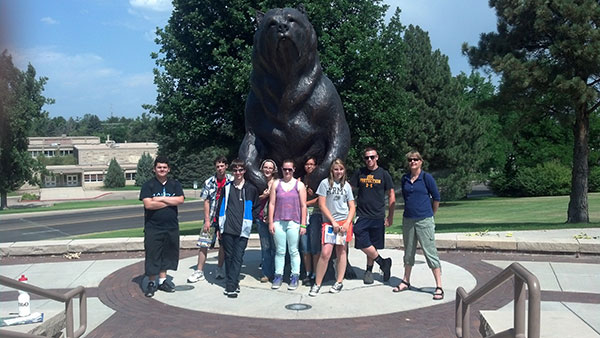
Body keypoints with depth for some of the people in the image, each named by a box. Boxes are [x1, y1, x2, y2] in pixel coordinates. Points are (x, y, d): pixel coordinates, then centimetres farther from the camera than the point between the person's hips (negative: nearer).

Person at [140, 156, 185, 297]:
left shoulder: (175, 185, 8)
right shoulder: (148, 185, -2)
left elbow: (180, 200, -8)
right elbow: (148, 204, -16)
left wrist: (161, 198, -13)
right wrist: (170, 202, -10)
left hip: (171, 227, 3)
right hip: (153, 227, -3)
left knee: (167, 254, 12)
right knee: (152, 255, 0)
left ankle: (162, 280, 25)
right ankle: (151, 283, 12)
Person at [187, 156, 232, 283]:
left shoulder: (232, 180, -1)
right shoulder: (209, 182, 0)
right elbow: (206, 202, 1)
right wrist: (207, 220, -6)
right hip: (211, 218, 0)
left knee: (223, 244, 9)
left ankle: (220, 268, 24)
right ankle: (199, 271, 4)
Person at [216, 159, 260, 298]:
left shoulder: (251, 189, 5)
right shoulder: (226, 187, 10)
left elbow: (256, 208, 14)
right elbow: (220, 206, 14)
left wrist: (249, 220, 6)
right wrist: (220, 225, 11)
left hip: (243, 230, -2)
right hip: (227, 229, 2)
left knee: (238, 258, -7)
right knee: (229, 257, 7)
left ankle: (231, 287, -7)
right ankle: (233, 284, 18)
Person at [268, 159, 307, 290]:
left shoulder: (299, 185, 4)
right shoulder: (276, 184, 8)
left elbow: (303, 206, 2)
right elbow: (272, 204, 7)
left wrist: (303, 225, -2)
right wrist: (271, 222, 1)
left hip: (293, 223, -1)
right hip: (278, 222, 1)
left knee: (293, 251, 3)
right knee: (280, 251, 6)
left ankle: (295, 277, 12)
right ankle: (278, 276, 15)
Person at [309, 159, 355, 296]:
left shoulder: (346, 185, 11)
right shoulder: (325, 183, 2)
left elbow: (352, 207, 10)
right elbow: (322, 205, -2)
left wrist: (347, 223, -5)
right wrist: (333, 222, -7)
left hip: (344, 222, 3)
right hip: (329, 222, -3)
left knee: (341, 252, 5)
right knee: (325, 253, -11)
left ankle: (339, 282, 16)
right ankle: (317, 284, -2)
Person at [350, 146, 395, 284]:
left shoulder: (383, 174, 2)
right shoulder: (359, 173, 6)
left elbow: (391, 195, 5)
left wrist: (390, 216, 0)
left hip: (378, 216, -1)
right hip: (362, 215, 1)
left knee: (373, 246, 5)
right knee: (362, 244, -10)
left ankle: (369, 271, 20)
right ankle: (383, 262, 6)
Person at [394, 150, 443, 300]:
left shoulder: (427, 177, -7)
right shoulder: (405, 178, 6)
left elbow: (436, 198, 0)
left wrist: (430, 213, 10)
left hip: (424, 221, -5)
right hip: (408, 220, 5)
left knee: (430, 253, -4)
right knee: (408, 252, 16)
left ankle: (439, 287, 1)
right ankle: (405, 281, 29)